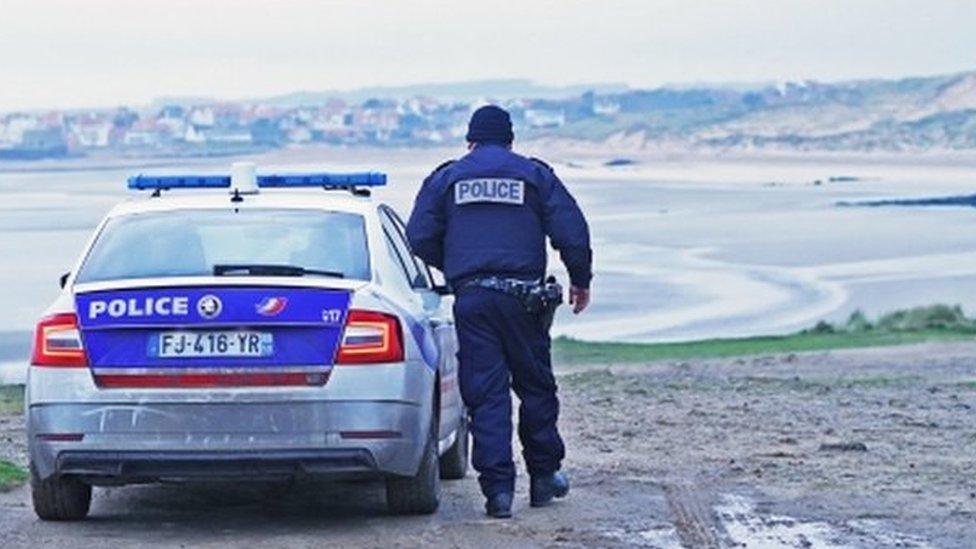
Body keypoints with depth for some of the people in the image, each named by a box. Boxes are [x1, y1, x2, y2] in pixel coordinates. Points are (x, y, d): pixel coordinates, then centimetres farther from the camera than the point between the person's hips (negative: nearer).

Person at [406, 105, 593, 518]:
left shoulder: (446, 178, 10)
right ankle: (544, 475, 21)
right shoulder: (535, 175, 9)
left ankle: (498, 487, -7)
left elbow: (420, 238, 5)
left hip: (471, 298, 0)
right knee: (535, 385, 14)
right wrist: (581, 281, 16)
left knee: (485, 392, -1)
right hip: (521, 294, 0)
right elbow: (572, 232, 3)